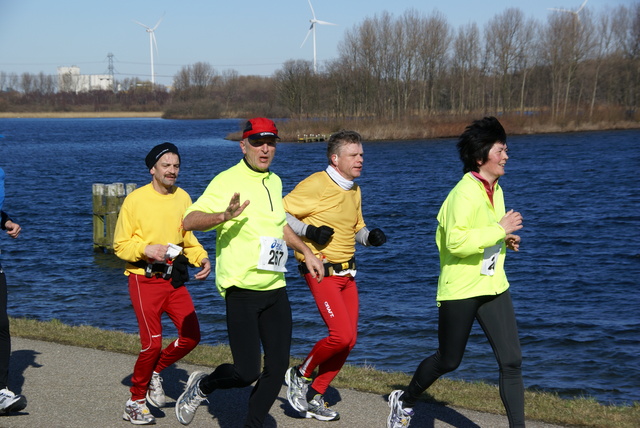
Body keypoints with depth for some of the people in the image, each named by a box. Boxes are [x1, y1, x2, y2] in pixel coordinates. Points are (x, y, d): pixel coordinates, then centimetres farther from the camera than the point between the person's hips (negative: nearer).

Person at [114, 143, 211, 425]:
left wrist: (202, 258, 1)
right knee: (152, 343, -10)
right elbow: (120, 245, -4)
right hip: (144, 279, -5)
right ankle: (135, 402, 9)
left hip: (174, 279, 5)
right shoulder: (136, 199, -7)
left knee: (191, 335, -5)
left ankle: (155, 373, 22)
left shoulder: (183, 198, 9)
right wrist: (146, 250, -21)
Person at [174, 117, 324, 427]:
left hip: (275, 288, 7)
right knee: (246, 372, -10)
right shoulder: (227, 181, -9)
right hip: (241, 289, -7)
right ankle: (201, 386, 20)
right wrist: (223, 216, -35)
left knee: (278, 366, 3)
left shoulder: (274, 182, 14)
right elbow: (189, 221, -19)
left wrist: (306, 252, 29)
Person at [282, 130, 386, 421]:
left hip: (346, 273, 8)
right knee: (342, 336, -17)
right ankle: (300, 376, 8)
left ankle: (314, 396, 19)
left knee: (349, 340, 6)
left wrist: (370, 237, 5)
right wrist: (308, 231, -23)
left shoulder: (354, 190, 13)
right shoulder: (316, 184, -12)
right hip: (321, 271, -8)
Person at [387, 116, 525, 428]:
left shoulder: (495, 189, 8)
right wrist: (500, 230, -24)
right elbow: (456, 242, -29)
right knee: (448, 361, 10)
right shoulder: (464, 193, -19)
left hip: (493, 285, 7)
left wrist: (504, 240, 6)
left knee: (512, 360, -4)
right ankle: (404, 401, 36)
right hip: (460, 289, -7)